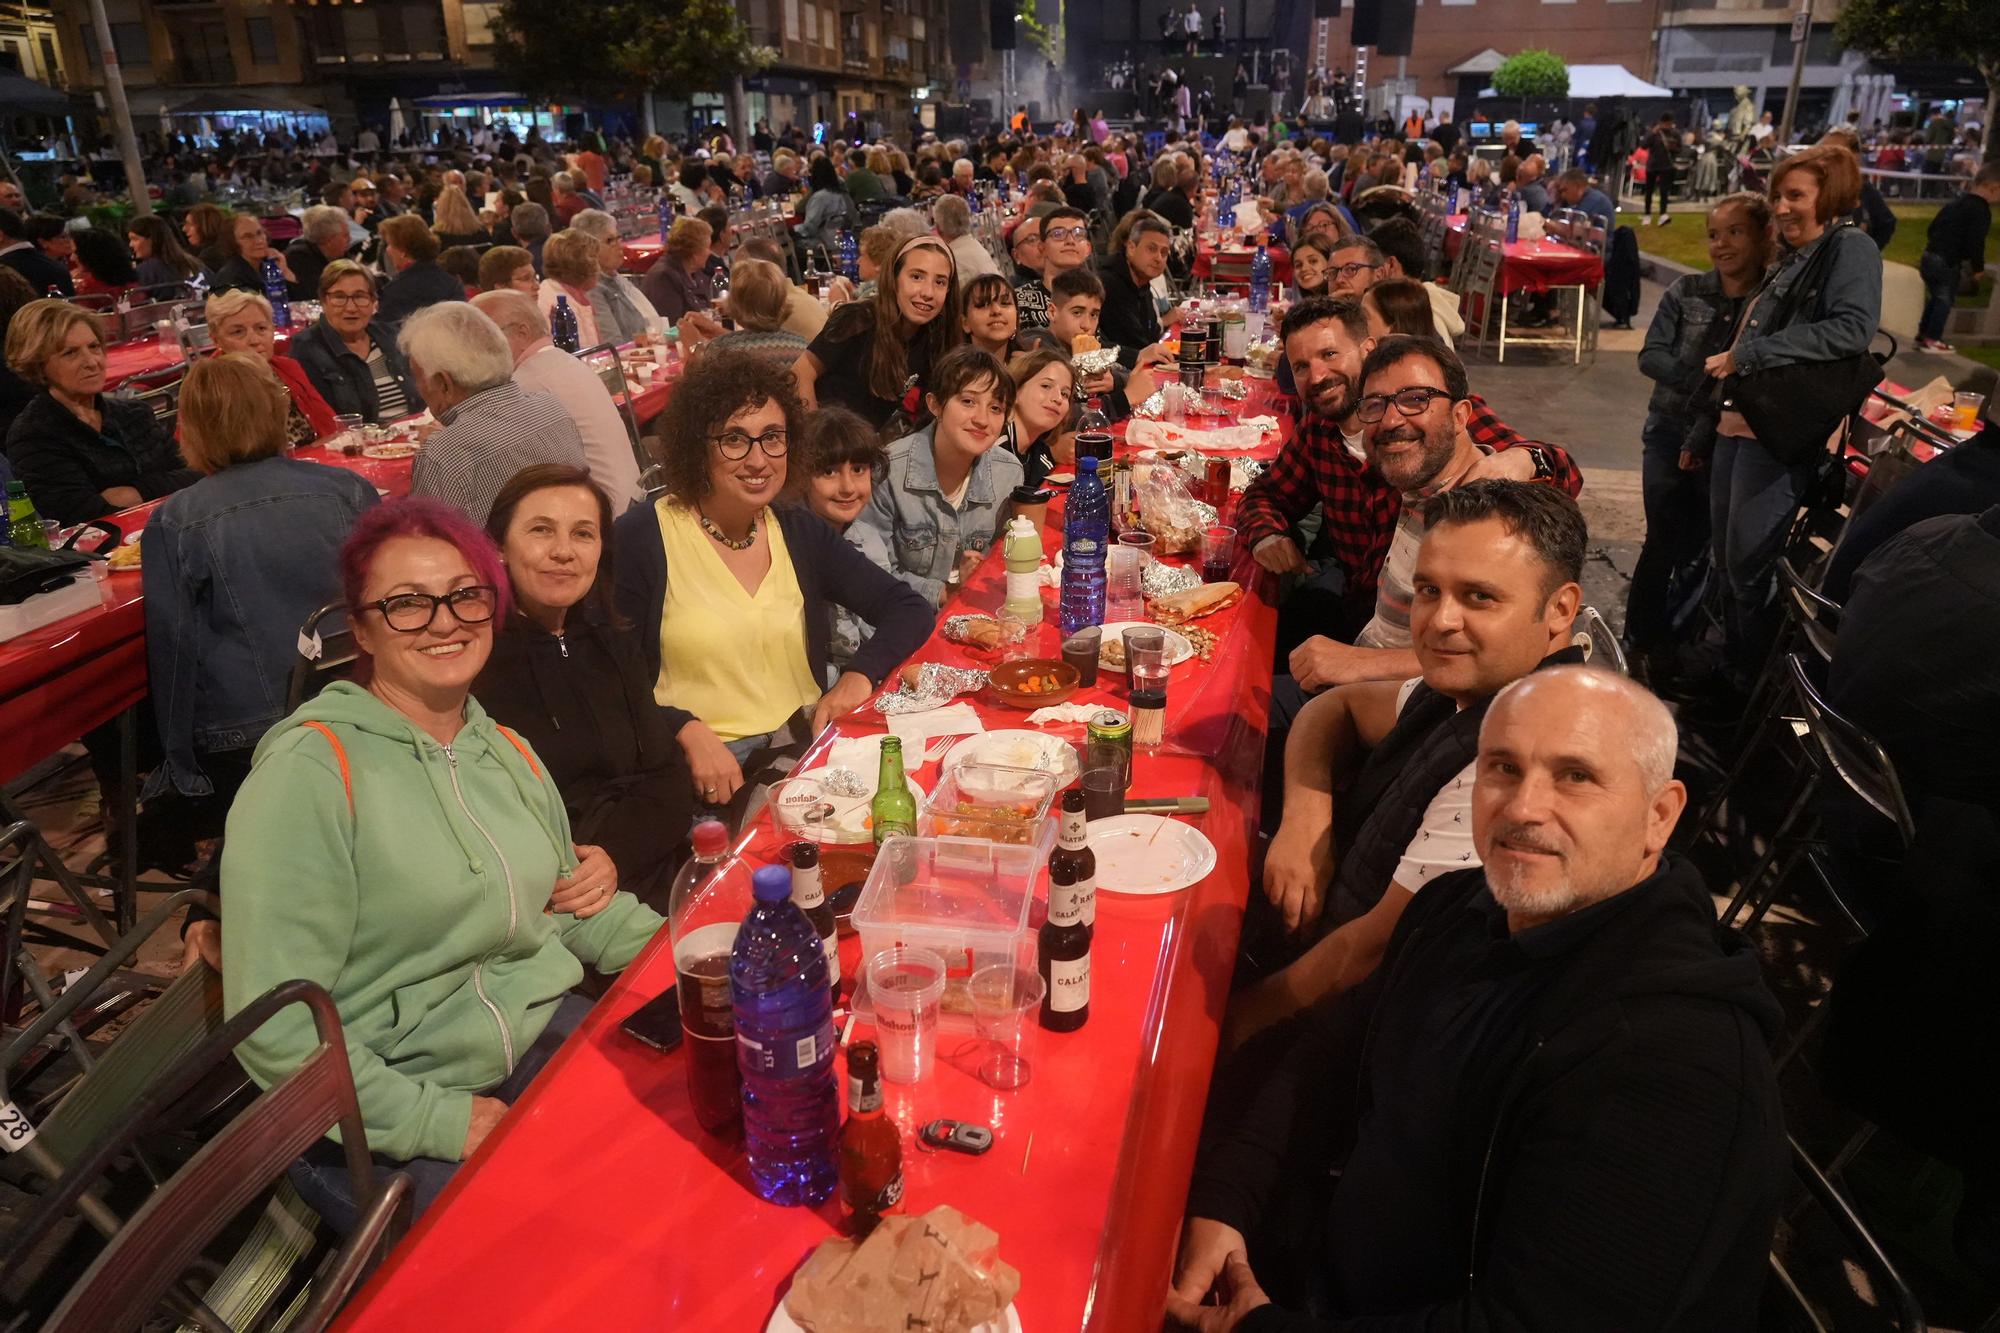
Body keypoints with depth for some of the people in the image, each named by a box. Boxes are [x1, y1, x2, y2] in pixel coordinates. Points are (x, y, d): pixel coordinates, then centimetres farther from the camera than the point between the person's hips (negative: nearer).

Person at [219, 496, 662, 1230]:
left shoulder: (508, 753, 9)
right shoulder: (309, 772, -15)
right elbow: (276, 1029, -17)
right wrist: (441, 1120, -19)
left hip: (544, 1037, 7)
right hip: (389, 1129, -6)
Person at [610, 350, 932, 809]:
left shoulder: (800, 533, 10)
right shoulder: (640, 540, -5)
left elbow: (909, 610, 10)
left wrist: (860, 675, -8)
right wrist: (688, 732, -21)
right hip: (702, 781, -5)